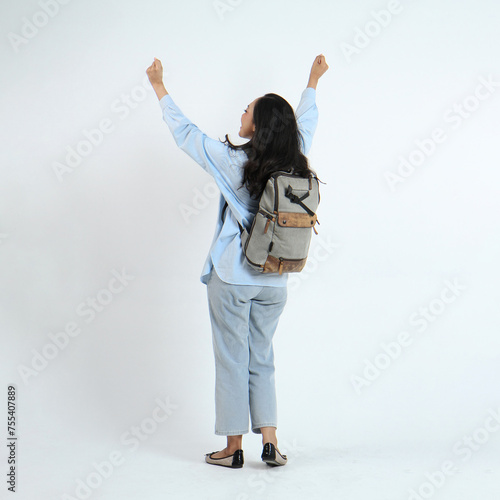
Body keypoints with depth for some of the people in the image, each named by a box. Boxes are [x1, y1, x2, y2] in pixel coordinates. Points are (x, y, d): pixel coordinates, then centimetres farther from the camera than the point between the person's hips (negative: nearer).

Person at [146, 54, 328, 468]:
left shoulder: (234, 162, -14)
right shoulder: (295, 163, -2)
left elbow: (185, 133, -3)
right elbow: (306, 121, 18)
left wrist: (159, 88, 10)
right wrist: (313, 81, 35)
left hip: (232, 278, -4)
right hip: (274, 282, 5)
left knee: (232, 361, 5)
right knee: (262, 360, 15)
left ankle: (234, 447, 13)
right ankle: (270, 442, 11)